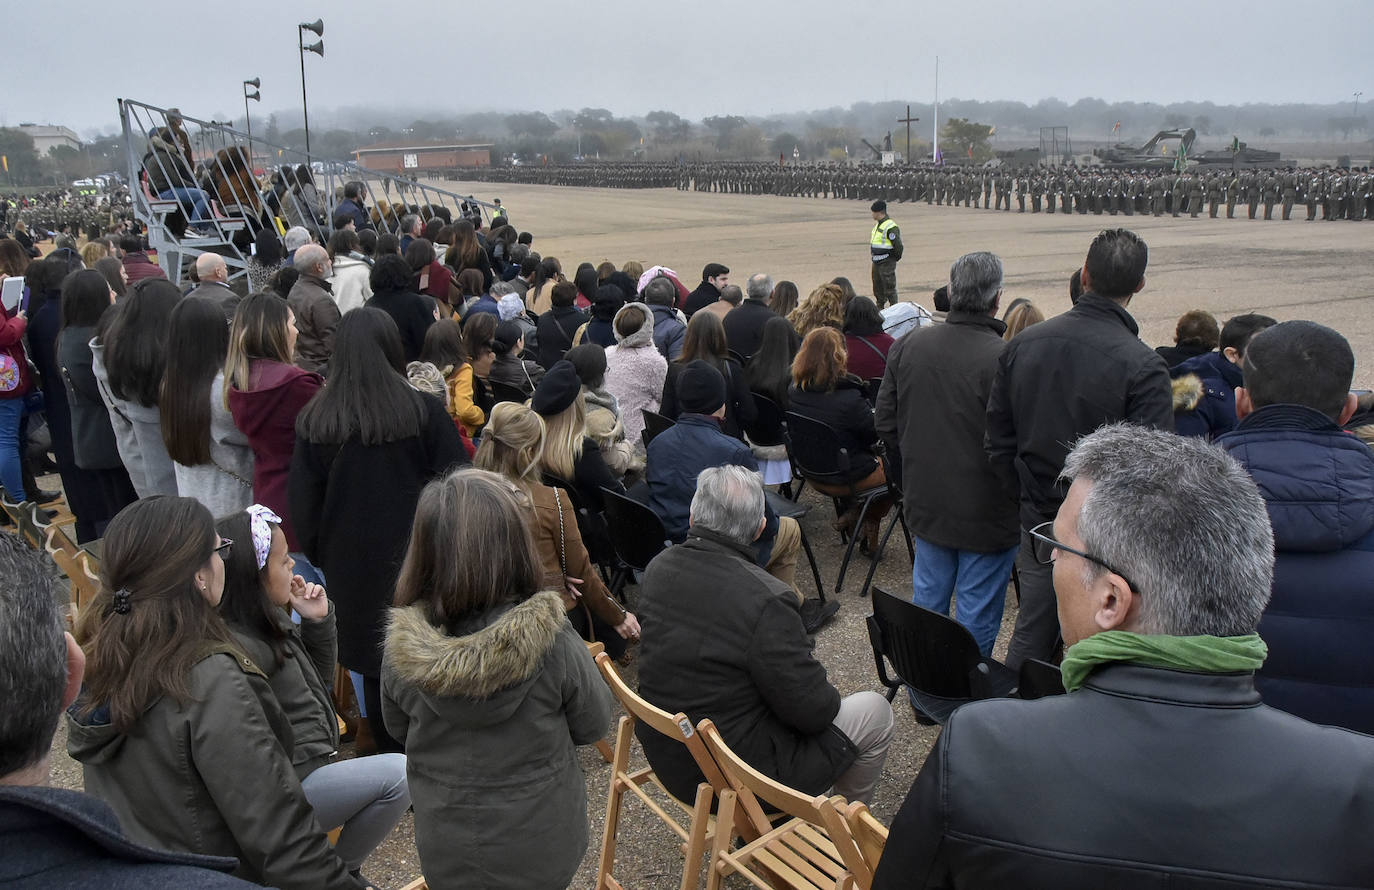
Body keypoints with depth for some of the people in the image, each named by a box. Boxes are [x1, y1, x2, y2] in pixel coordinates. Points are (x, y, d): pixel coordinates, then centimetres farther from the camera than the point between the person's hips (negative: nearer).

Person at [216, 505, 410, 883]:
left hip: (311, 767, 10)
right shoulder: (239, 650, -23)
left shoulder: (272, 620, 6)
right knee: (399, 774, -18)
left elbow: (320, 685, 16)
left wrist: (319, 621, 2)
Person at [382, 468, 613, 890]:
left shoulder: (402, 649, -20)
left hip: (445, 855, 2)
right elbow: (593, 725, -9)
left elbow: (399, 728, 1)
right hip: (541, 846, -1)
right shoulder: (551, 639, -26)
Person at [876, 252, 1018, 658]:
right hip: (987, 513, -6)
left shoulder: (908, 345, -4)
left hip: (925, 503, 6)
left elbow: (885, 421, 6)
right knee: (977, 616, 10)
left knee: (927, 598, 21)